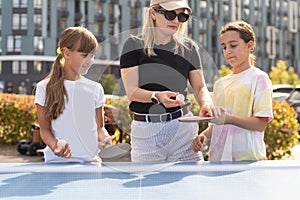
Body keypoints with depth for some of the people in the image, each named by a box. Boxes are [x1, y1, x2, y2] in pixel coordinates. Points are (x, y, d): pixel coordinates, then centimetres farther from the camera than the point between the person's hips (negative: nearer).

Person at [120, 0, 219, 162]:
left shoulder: (188, 47, 9)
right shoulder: (135, 45, 1)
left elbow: (200, 87, 9)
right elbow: (132, 92, -6)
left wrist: (206, 102, -14)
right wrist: (157, 96, -26)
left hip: (182, 126, 2)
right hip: (145, 129, -1)